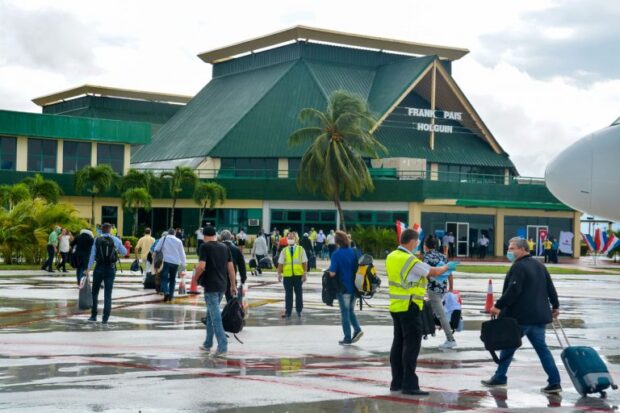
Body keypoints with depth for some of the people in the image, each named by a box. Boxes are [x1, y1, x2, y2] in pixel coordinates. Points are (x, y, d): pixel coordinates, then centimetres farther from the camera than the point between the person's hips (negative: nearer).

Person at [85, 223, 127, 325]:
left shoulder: (97, 240, -2)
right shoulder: (115, 240, -1)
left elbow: (92, 255, -3)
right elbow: (124, 252, 9)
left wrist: (88, 268, 1)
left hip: (99, 268, 0)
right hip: (111, 268, 0)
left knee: (95, 292, 14)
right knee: (108, 294, 2)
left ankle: (93, 316, 17)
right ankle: (105, 318, -1)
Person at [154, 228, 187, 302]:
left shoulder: (163, 239, 1)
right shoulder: (178, 241, 6)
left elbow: (156, 249, -2)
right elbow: (182, 254, 9)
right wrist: (183, 264, 15)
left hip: (166, 261, -2)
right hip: (175, 262, 2)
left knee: (164, 278, -3)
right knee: (172, 279, 15)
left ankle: (166, 292, -26)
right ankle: (171, 295, 12)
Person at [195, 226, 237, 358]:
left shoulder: (205, 247, -9)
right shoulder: (224, 247, 10)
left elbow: (201, 266, -18)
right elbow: (230, 267, 10)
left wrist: (195, 279, -3)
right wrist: (233, 285, 15)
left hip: (211, 286, -7)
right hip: (222, 285, 7)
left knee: (215, 317, -6)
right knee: (211, 314, 20)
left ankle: (222, 347, -12)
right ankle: (208, 344, 27)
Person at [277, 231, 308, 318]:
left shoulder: (301, 250, 4)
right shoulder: (284, 251, 6)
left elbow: (305, 263, 0)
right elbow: (280, 263, 3)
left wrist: (305, 273, -7)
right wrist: (279, 274, -4)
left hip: (298, 275, 0)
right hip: (287, 275, 1)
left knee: (299, 293, 6)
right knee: (288, 294, 3)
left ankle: (299, 311, 18)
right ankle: (288, 312, 7)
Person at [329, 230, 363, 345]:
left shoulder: (336, 254, -14)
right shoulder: (354, 252, 0)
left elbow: (332, 273, -19)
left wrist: (328, 271, 2)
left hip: (343, 287, -5)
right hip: (354, 287, 5)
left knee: (345, 312, 6)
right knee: (350, 310, 21)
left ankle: (347, 338, 9)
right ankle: (357, 329, 3)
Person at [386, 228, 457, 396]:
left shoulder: (391, 257, 7)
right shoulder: (410, 260, -17)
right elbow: (434, 272, -6)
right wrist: (447, 267, 13)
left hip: (396, 306, 9)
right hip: (409, 308, -9)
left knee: (398, 344, 13)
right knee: (411, 346, -6)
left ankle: (397, 382, 18)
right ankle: (409, 385, -7)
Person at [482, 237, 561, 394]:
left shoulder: (519, 267, -13)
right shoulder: (539, 265, 14)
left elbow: (513, 291, -22)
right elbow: (550, 287, 16)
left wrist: (499, 306, -19)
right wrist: (555, 306, 24)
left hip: (520, 316, -8)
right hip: (539, 315, 8)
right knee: (542, 348, 8)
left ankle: (499, 377, 17)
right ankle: (554, 382, 1)